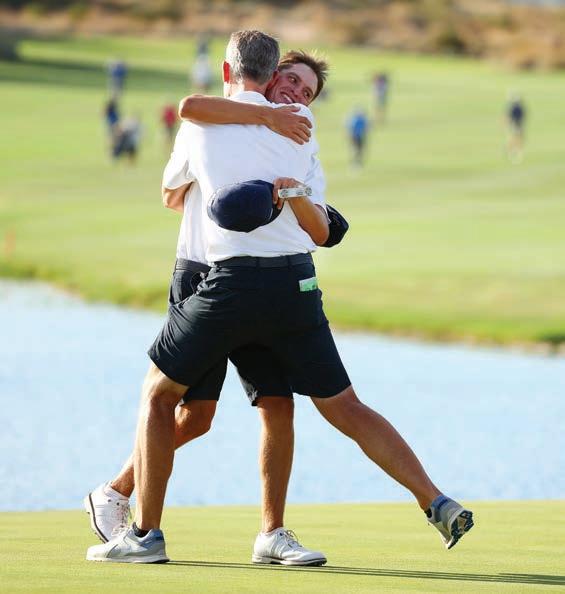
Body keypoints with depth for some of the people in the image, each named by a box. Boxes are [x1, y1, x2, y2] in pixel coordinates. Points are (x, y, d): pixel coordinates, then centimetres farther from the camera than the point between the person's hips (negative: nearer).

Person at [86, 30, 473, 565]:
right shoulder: (299, 125, 13)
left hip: (231, 281, -3)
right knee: (345, 409, 11)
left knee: (158, 393, 14)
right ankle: (437, 503, -2)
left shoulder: (202, 123, 9)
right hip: (297, 285, 3)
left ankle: (145, 534, 11)